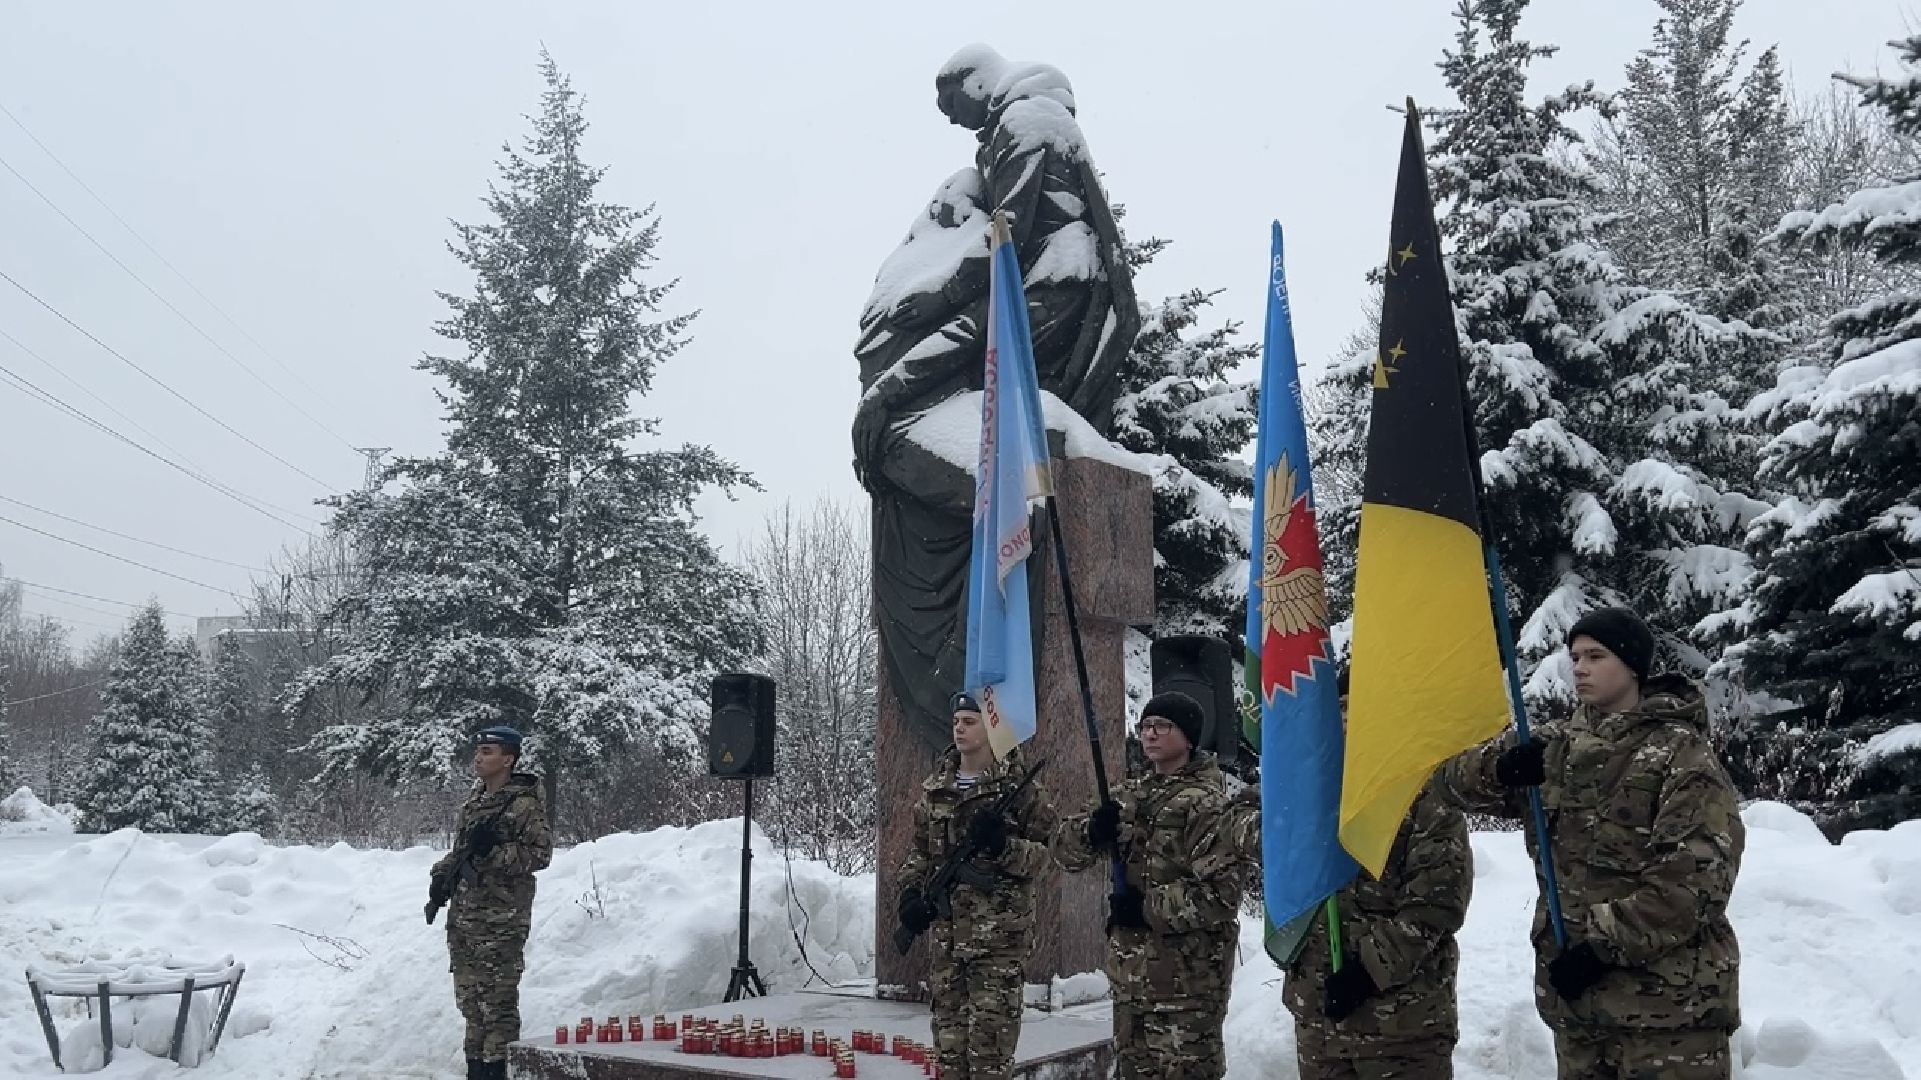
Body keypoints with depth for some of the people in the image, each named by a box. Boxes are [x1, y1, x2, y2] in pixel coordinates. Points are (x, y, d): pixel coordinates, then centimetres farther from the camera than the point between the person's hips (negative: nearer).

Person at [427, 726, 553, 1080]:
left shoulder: (524, 804, -10)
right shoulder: (475, 800, 15)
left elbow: (540, 853, -15)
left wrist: (494, 852, -23)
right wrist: (442, 877, 9)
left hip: (501, 920, -8)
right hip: (463, 915, 8)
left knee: (498, 998, -5)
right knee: (469, 995, 15)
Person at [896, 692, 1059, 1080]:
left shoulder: (1021, 788, -4)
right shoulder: (935, 788, 11)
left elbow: (1041, 856, -4)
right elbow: (920, 848, 19)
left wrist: (1003, 844, -21)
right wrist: (911, 893, 5)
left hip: (999, 931, -5)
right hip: (947, 927, 5)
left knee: (990, 1032, -4)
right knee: (948, 1029, 11)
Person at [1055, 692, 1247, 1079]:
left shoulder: (1205, 803, -12)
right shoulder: (1130, 795, 10)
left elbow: (1222, 894, -19)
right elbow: (1067, 849, 10)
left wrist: (1148, 906, -18)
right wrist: (1093, 831, -12)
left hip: (1185, 978, -7)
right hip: (1130, 971, 7)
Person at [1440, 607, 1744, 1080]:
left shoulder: (1681, 753, -9)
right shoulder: (1558, 746, 10)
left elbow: (1695, 877, -16)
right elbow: (1460, 776, 12)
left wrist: (1606, 944, -18)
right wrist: (1502, 766, -11)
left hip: (1667, 998, -6)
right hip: (1573, 991, 6)